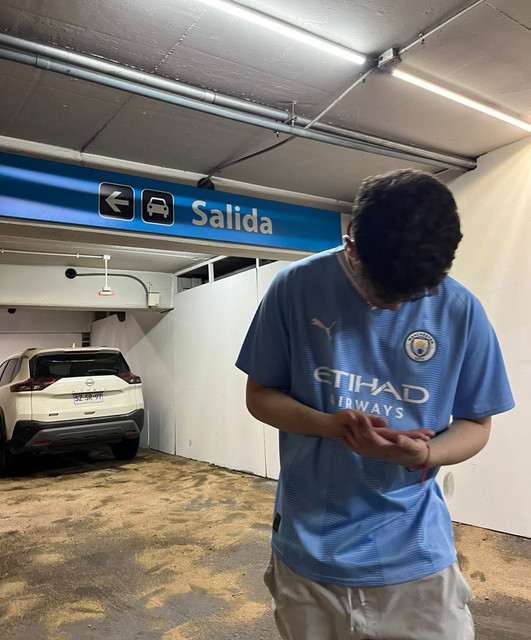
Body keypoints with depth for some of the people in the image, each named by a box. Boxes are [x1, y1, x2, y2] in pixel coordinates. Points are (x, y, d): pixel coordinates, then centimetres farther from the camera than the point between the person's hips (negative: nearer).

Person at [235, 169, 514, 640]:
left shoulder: (461, 311, -7)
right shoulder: (297, 288, -10)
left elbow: (475, 424, 2)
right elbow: (259, 395, -2)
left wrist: (422, 454, -20)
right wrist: (328, 424, -22)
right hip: (308, 548, 1)